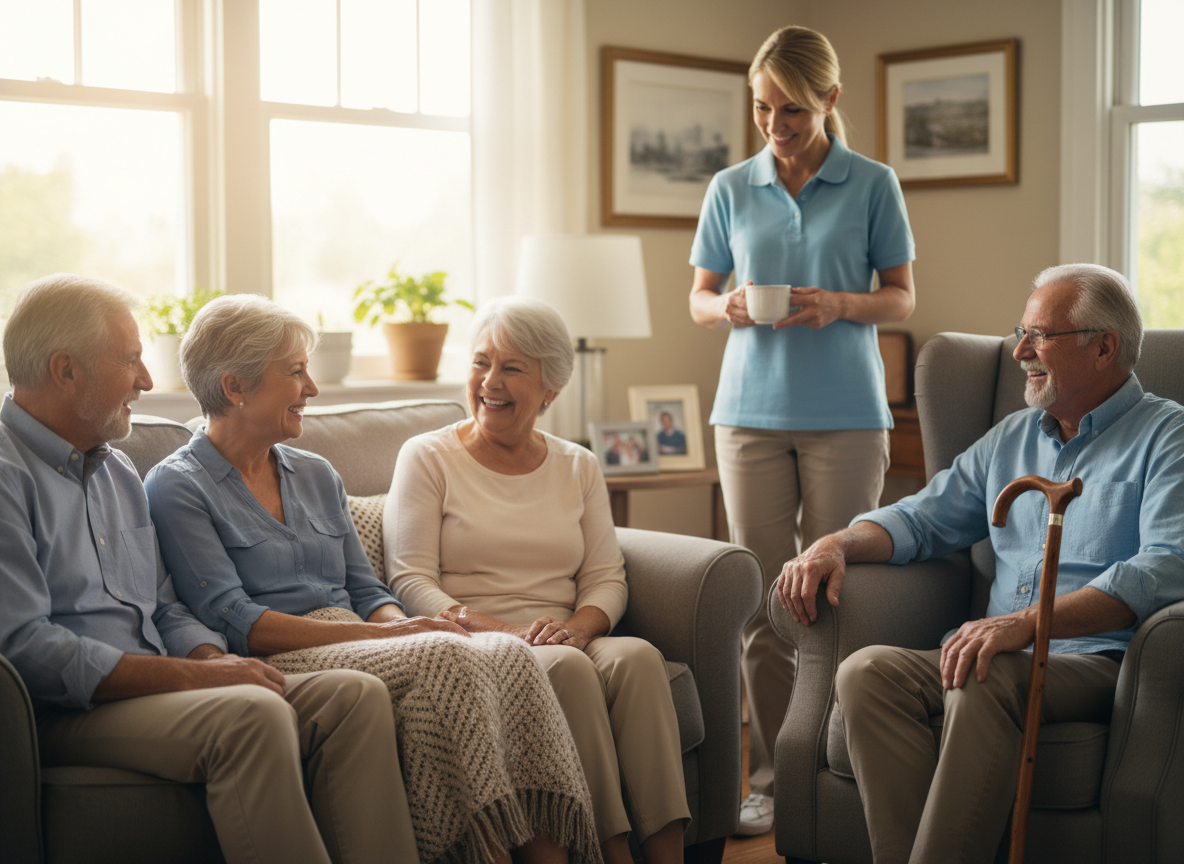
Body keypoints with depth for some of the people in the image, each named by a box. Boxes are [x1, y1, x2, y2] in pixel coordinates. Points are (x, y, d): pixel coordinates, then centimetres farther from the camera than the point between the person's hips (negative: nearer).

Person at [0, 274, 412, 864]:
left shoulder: (116, 470, 21)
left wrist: (215, 660, -1)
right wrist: (192, 674, -19)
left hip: (154, 690, 9)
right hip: (65, 717, -8)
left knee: (356, 695, -12)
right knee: (253, 714, -34)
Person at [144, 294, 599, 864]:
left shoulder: (316, 476, 23)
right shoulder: (177, 488, 1)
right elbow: (231, 620, -11)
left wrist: (404, 624, -7)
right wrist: (386, 635, -17)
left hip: (358, 645, 6)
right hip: (278, 664, -6)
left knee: (509, 655, -24)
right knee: (445, 657, -33)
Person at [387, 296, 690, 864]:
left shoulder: (578, 467, 18)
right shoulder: (428, 457, 7)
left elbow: (607, 579, 11)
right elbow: (410, 582, -3)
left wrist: (578, 625, -13)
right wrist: (498, 632, -18)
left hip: (566, 642, 4)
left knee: (637, 656, -29)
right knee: (567, 667, -34)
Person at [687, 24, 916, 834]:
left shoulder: (873, 185, 2)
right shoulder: (732, 189, 8)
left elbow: (902, 298, 5)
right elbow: (698, 297, 13)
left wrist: (842, 304, -15)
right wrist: (729, 308, -10)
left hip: (846, 411, -2)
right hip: (752, 409, 2)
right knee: (764, 598, 3)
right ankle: (773, 776, 11)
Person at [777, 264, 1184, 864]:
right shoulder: (1011, 438, 23)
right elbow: (921, 519, 26)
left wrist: (1028, 622, -29)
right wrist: (834, 545, 2)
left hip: (1101, 661, -6)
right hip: (1004, 654, 6)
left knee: (984, 683, -36)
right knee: (866, 671, -21)